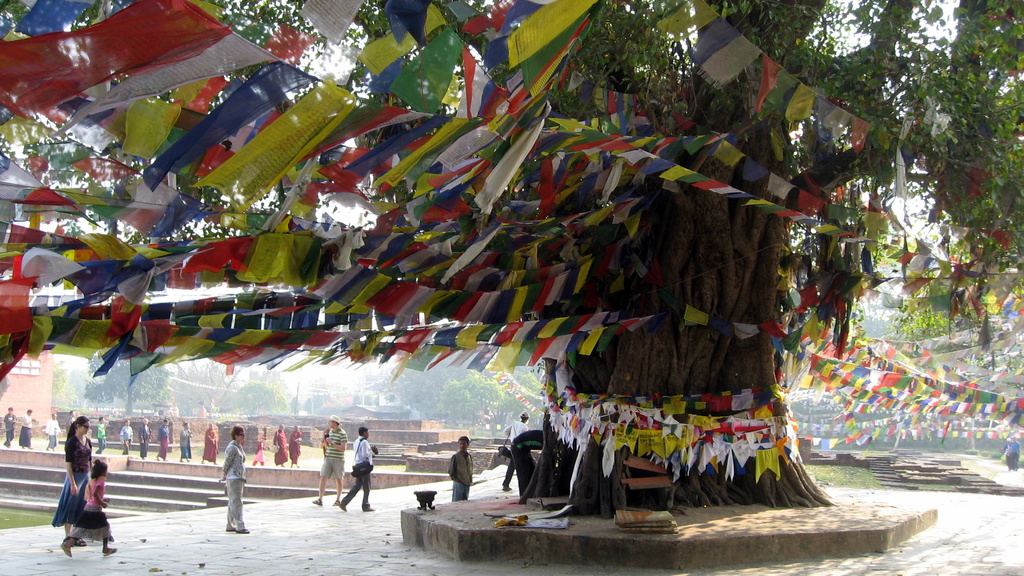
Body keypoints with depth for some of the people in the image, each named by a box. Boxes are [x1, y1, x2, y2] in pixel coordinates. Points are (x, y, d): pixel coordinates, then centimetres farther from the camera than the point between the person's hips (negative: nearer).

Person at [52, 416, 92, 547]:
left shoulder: (88, 441, 8)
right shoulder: (72, 442, -13)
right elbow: (68, 463, -15)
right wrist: (72, 483, -19)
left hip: (86, 476, 7)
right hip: (75, 476, -7)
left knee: (81, 507, 11)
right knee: (71, 506, -1)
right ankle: (68, 537, 5)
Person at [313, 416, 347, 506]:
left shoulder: (342, 433, -9)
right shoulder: (330, 432, 13)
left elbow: (343, 448, -16)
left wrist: (332, 443, -19)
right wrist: (325, 440, 3)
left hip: (338, 459, -6)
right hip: (328, 458, 6)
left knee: (339, 479, 5)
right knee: (323, 477, -6)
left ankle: (338, 500, 17)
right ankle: (320, 499, -8)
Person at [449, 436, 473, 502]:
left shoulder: (470, 456, 8)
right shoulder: (456, 456, -9)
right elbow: (450, 471, -6)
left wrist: (470, 480, 8)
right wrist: (457, 480, -11)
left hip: (467, 484, 6)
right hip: (458, 483, -6)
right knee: (456, 502, -6)